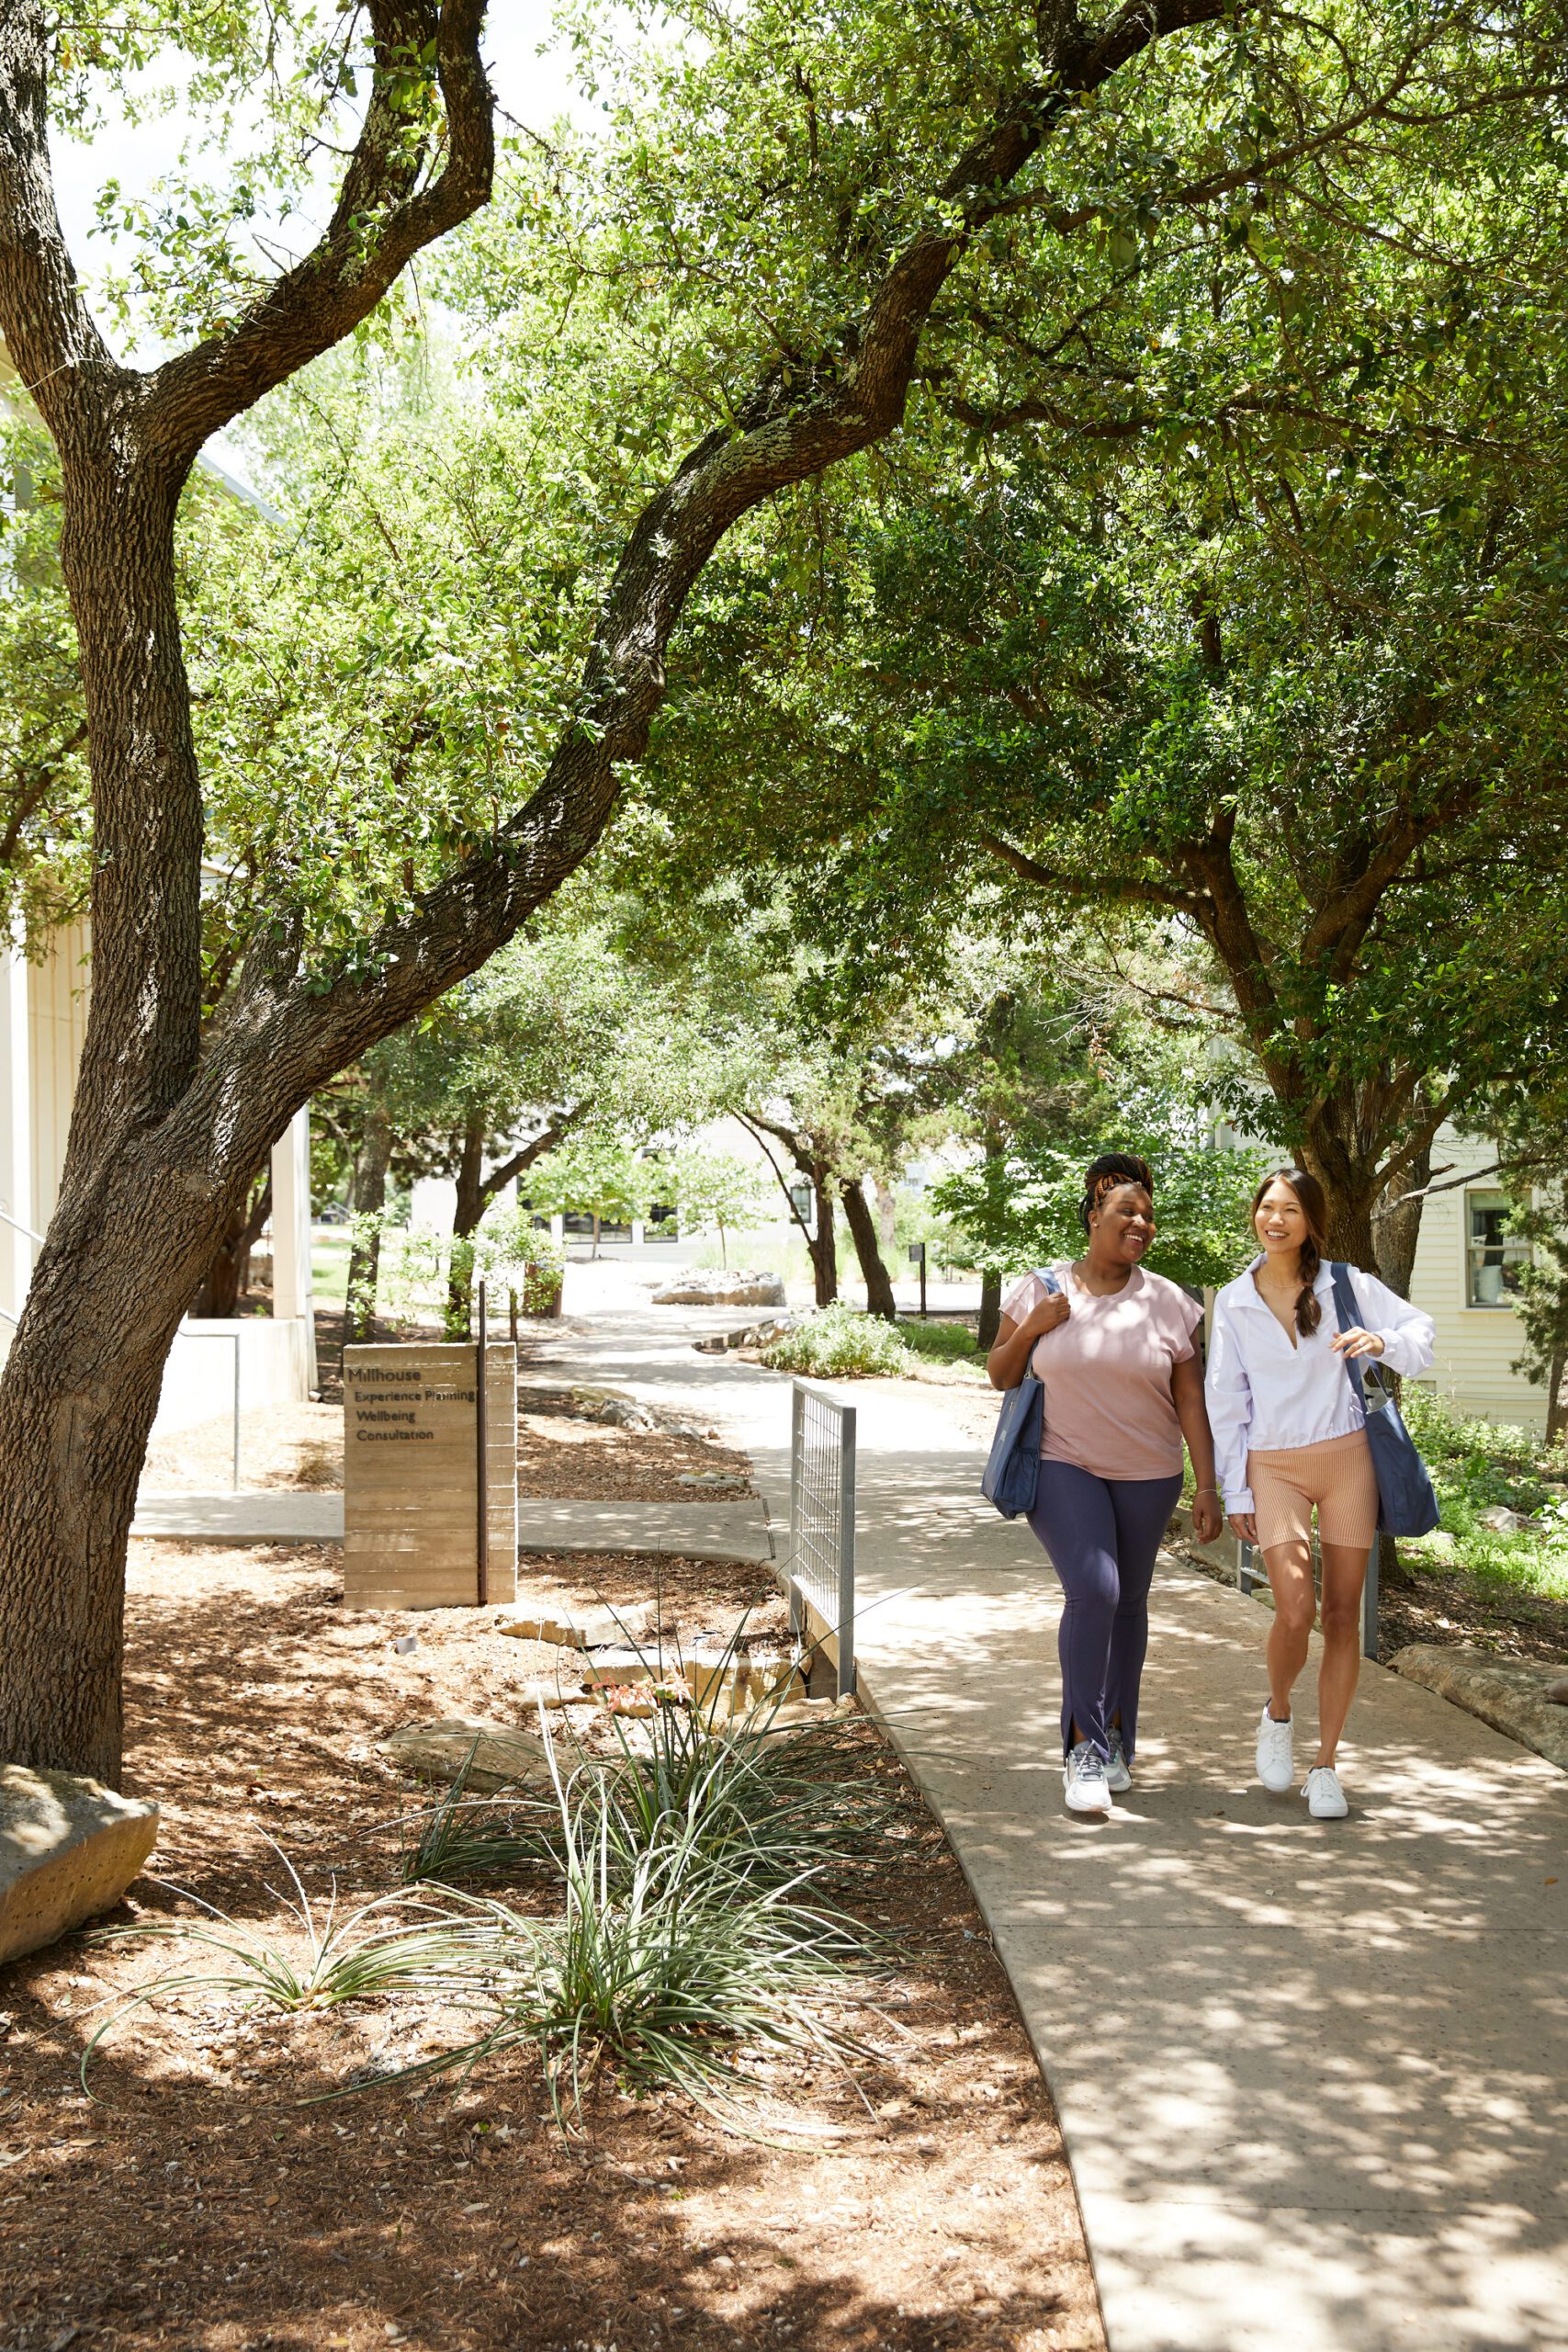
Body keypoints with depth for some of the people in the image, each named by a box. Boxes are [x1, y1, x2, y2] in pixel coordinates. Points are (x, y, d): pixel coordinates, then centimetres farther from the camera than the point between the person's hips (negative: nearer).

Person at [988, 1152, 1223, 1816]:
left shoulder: (1167, 1302, -2)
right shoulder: (1039, 1292, -2)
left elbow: (1191, 1398, -2)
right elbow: (999, 1376, 6)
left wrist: (1207, 1487, -6)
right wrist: (1031, 1329, -13)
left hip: (1146, 1475, 2)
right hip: (1063, 1467, -2)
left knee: (1128, 1603, 11)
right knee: (1092, 1590, -19)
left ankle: (1115, 1740, 29)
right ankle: (1083, 1747, -8)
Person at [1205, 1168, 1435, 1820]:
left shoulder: (1346, 1284, -1)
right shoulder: (1234, 1302, 2)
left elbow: (1422, 1333, 5)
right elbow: (1226, 1400, 6)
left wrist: (1380, 1341, -19)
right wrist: (1235, 1493, 5)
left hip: (1347, 1457, 0)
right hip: (1274, 1466, 0)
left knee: (1342, 1615, 2)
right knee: (1294, 1612, -13)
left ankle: (1325, 1766, 14)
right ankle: (1277, 1713, 18)